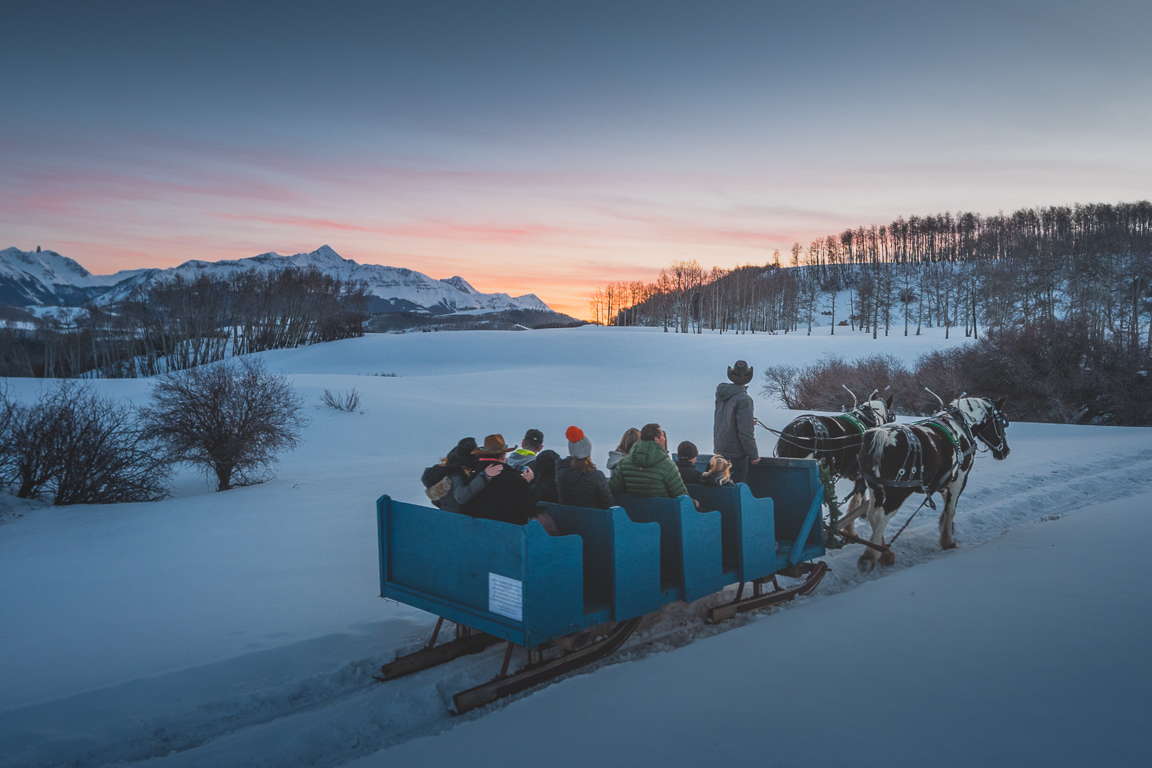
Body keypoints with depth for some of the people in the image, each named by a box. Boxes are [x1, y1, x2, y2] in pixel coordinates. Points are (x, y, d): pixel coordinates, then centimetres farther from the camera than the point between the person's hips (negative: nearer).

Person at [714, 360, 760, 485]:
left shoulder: (720, 394, 4)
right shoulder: (743, 399, -19)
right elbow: (745, 431, -22)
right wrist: (754, 455, -13)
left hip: (719, 450, 8)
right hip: (736, 453, -7)